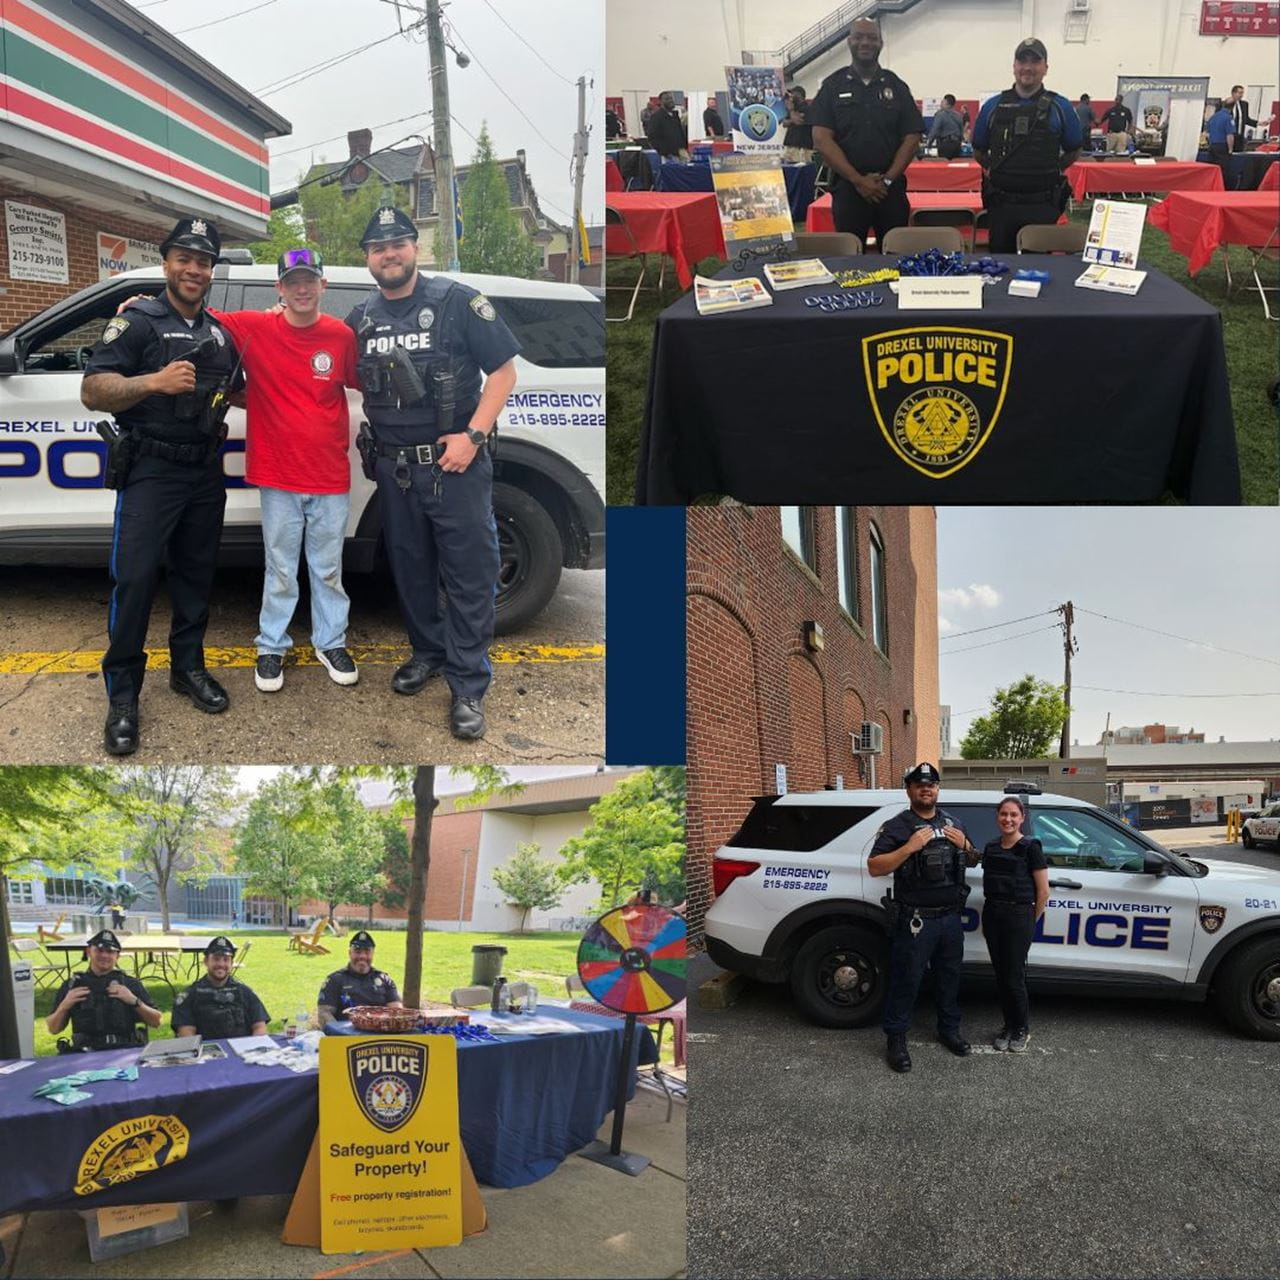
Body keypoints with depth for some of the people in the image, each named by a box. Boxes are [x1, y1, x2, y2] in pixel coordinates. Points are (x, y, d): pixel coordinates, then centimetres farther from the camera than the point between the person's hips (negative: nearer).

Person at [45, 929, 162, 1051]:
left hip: (124, 1050, -1)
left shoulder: (130, 984, 13)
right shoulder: (71, 985, 16)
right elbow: (53, 1030, 17)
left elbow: (156, 1022, 9)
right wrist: (64, 1006, -2)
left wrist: (134, 1001, -5)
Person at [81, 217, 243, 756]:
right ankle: (122, 695, -2)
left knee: (196, 574, 12)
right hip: (151, 470, -6)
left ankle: (188, 667, 25)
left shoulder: (221, 333, 13)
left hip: (206, 472, 6)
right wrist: (155, 381, -28)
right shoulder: (137, 322, -5)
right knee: (135, 577, -9)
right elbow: (92, 392, -15)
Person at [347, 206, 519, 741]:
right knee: (410, 567, 15)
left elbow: (503, 370, -7)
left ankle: (469, 685, 4)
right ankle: (427, 651, 34)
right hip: (393, 468, 5)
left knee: (469, 574, -3)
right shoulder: (360, 319, 10)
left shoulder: (457, 302, -5)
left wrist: (473, 435, -16)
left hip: (455, 463, -5)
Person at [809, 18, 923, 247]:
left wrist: (888, 179, -8)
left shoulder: (896, 86, 10)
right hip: (848, 187, -1)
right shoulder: (833, 86, 5)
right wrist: (858, 180, -11)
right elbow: (822, 139, -5)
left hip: (891, 189, 1)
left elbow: (911, 138, 6)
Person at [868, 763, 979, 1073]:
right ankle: (896, 1040, 9)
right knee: (906, 981, -1)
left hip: (951, 917, 6)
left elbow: (973, 861, 21)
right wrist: (910, 847, -24)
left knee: (949, 977, 17)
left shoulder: (952, 823, 13)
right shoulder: (897, 826, -7)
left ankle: (949, 1030, 33)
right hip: (915, 920, -6)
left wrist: (964, 845, -2)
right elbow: (874, 867, -14)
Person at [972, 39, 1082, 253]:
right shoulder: (993, 106, 6)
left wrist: (1051, 171, 5)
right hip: (1001, 203, 1)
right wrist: (993, 170, 8)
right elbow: (979, 151, 16)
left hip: (1043, 205, -1)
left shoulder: (1059, 107, 3)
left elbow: (1073, 151, 13)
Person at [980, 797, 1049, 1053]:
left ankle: (1022, 1029, 15)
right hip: (992, 916, 5)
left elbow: (1043, 892, -6)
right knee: (1000, 975, 9)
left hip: (1018, 916, -5)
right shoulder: (990, 848, 8)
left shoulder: (1030, 849, -8)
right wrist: (989, 912, 10)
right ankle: (1008, 1026, 23)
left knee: (1014, 978, -3)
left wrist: (1030, 922, 0)